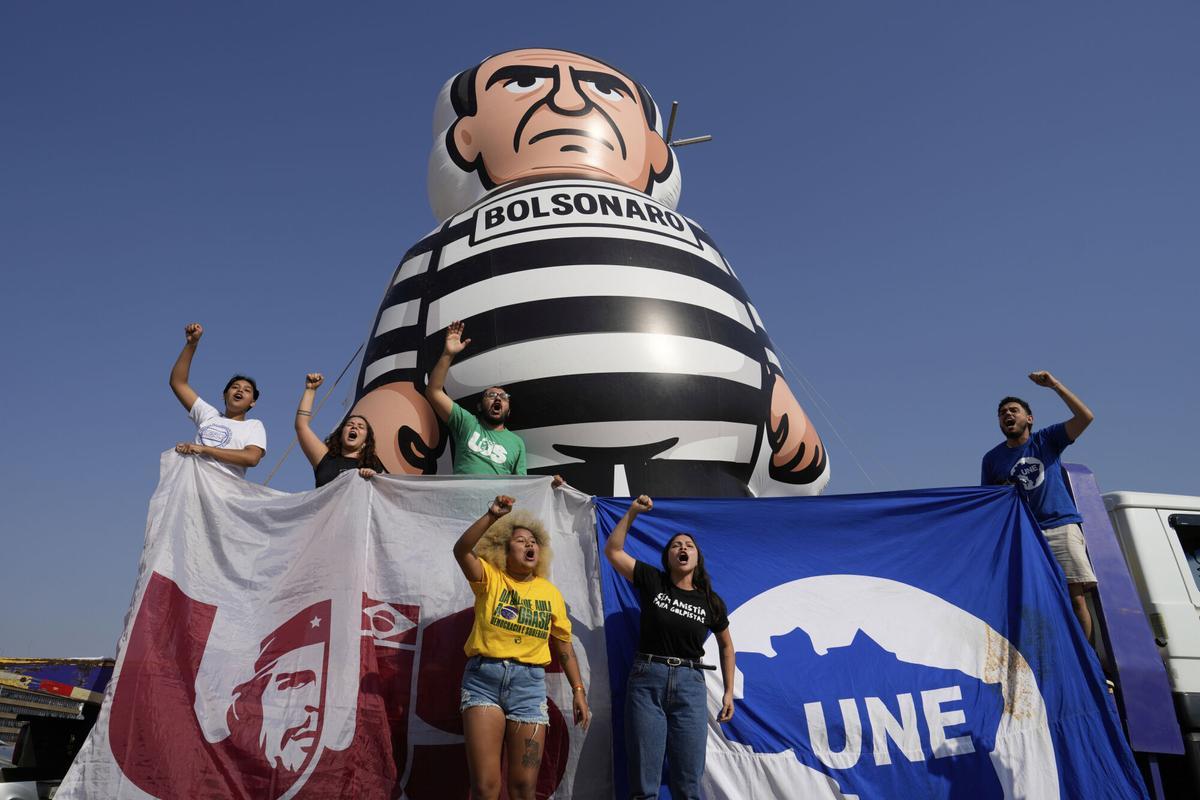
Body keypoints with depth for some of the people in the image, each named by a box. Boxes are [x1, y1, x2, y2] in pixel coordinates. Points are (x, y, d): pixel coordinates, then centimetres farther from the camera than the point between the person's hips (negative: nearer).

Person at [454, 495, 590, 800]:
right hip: (483, 678, -2)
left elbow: (564, 645, 14)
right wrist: (492, 516, -27)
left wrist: (578, 690, 8)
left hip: (529, 683, 2)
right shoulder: (489, 578, 2)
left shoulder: (550, 592, 10)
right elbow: (461, 550, -17)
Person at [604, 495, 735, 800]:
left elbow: (726, 646, 19)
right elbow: (612, 550, -1)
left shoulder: (711, 601, 6)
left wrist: (729, 692, 14)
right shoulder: (652, 582, 2)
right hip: (646, 681, -1)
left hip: (690, 684, 1)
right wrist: (633, 512, -5)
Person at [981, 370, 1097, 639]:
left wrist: (1055, 385, -8)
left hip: (1061, 526, -1)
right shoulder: (992, 459, 11)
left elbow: (1086, 417, -5)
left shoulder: (1047, 440, 9)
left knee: (1076, 598, -7)